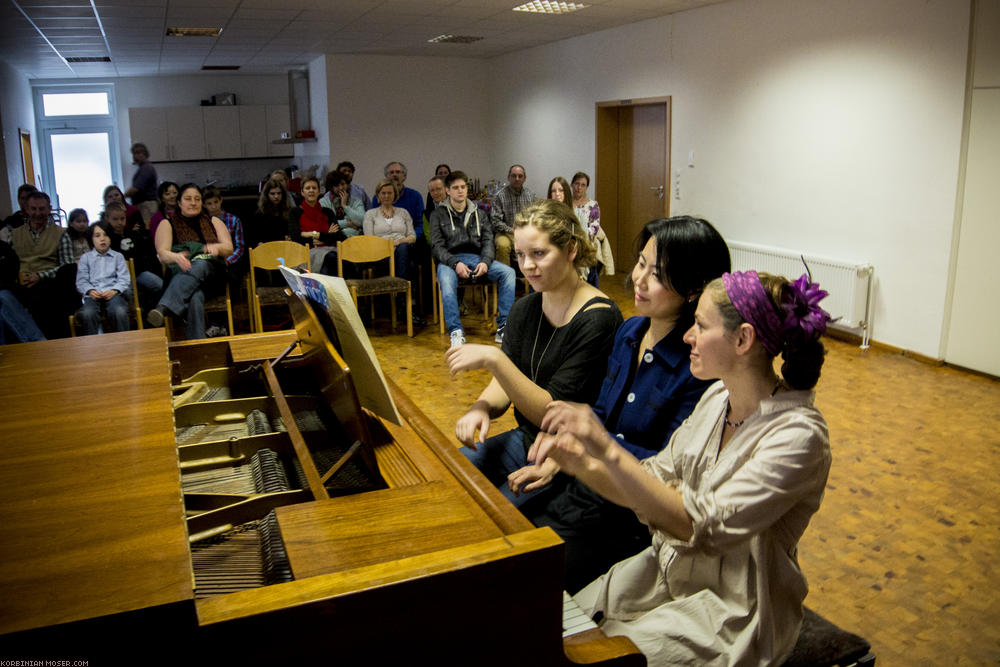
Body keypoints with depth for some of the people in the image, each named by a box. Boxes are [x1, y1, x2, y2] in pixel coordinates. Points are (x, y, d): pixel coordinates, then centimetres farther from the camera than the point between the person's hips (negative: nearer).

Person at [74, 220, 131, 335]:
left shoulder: (118, 256, 19)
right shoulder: (85, 258, 22)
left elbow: (124, 279, 7)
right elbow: (81, 281, 13)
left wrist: (114, 290, -12)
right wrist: (90, 291, -9)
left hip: (113, 293, -1)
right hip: (93, 295, 1)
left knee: (119, 312, -36)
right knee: (87, 314, -34)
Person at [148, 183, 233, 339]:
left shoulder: (213, 221, 25)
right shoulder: (168, 224, 18)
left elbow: (229, 248, 12)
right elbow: (162, 254, 2)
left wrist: (216, 247, -14)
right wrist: (176, 257, -25)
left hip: (211, 269, 1)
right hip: (181, 272, 0)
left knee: (198, 267, -41)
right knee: (195, 297, -40)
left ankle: (162, 308, -61)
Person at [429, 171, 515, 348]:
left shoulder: (478, 213, 21)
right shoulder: (439, 214, 11)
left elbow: (488, 241, 12)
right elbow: (437, 246, 1)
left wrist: (485, 262, -10)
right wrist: (455, 263, -18)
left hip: (476, 258, 3)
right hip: (450, 260, -3)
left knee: (508, 272, -23)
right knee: (446, 280, -39)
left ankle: (503, 327, -24)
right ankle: (456, 332, -37)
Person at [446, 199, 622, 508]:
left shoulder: (599, 320, -19)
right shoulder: (525, 309, 4)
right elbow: (505, 382, 5)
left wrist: (494, 358, -29)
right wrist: (482, 407, -19)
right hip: (525, 441, 7)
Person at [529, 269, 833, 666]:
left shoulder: (798, 434, -23)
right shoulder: (717, 397, 0)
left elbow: (703, 526, -30)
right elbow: (659, 481, 3)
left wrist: (610, 451, -33)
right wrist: (583, 466, -14)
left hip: (732, 614, -6)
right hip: (667, 574, 6)